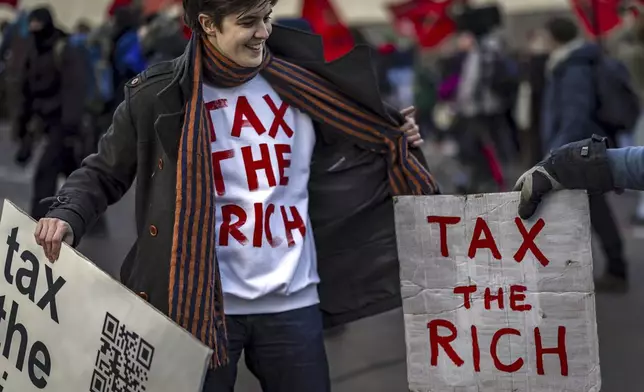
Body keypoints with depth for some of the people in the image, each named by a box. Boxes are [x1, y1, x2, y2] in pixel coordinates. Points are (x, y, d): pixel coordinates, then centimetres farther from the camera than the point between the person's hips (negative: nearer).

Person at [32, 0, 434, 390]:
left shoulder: (298, 84, 2)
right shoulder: (157, 95, -5)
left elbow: (342, 161, 15)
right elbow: (104, 172, 4)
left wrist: (393, 143, 0)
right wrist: (68, 215, -13)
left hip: (293, 301, 2)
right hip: (201, 302, -2)